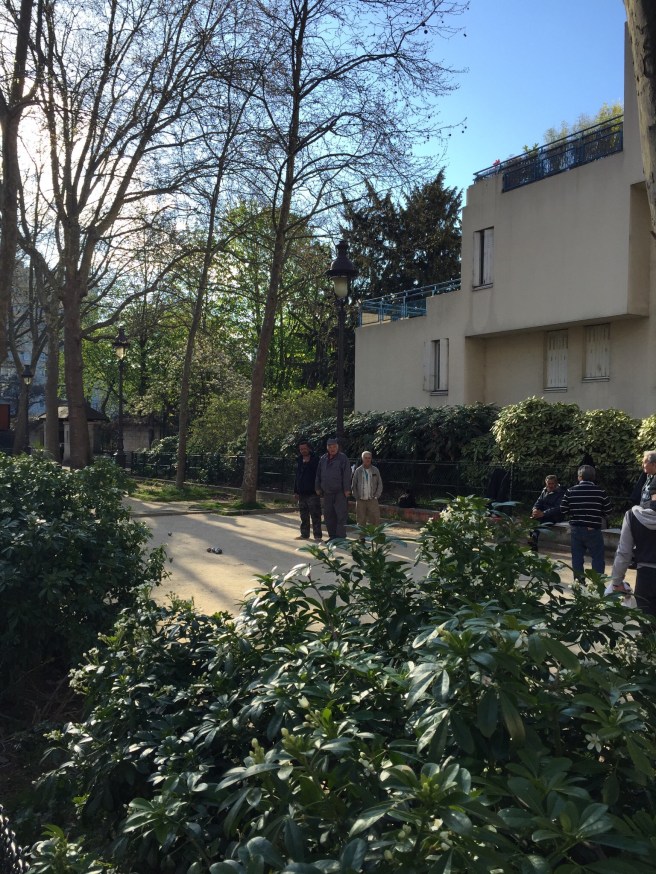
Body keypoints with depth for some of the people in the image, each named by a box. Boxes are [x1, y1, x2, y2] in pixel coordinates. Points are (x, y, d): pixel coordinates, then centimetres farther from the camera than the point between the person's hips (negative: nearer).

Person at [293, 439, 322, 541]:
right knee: (304, 516, 12)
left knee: (315, 515, -6)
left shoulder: (315, 460, -4)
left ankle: (317, 535, -3)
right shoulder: (299, 461, 14)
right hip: (302, 493, 6)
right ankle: (304, 534, 19)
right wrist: (296, 491, 15)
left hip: (312, 493, -6)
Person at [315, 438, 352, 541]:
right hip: (327, 493, 6)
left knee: (341, 515, -5)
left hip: (340, 493, -6)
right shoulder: (323, 459, 12)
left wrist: (347, 489, -14)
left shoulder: (343, 458, -4)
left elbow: (347, 475, -9)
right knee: (328, 515, 10)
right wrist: (318, 488, 12)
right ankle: (332, 536, 19)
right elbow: (318, 474, 17)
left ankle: (341, 536, -2)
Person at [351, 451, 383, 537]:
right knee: (361, 520, 3)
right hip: (360, 501, 0)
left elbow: (380, 484, 8)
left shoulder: (375, 470, 5)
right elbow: (353, 485, 9)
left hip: (372, 500, 0)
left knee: (375, 519, -6)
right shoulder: (358, 471, 4)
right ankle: (362, 537, 12)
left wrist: (376, 496, -1)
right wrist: (356, 497, 2)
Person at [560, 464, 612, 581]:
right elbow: (608, 510, -2)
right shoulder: (600, 492, -8)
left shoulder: (570, 491, -5)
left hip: (575, 529, 2)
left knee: (577, 557, 12)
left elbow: (563, 510, -3)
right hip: (594, 530, -2)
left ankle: (579, 581, 16)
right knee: (597, 558, 8)